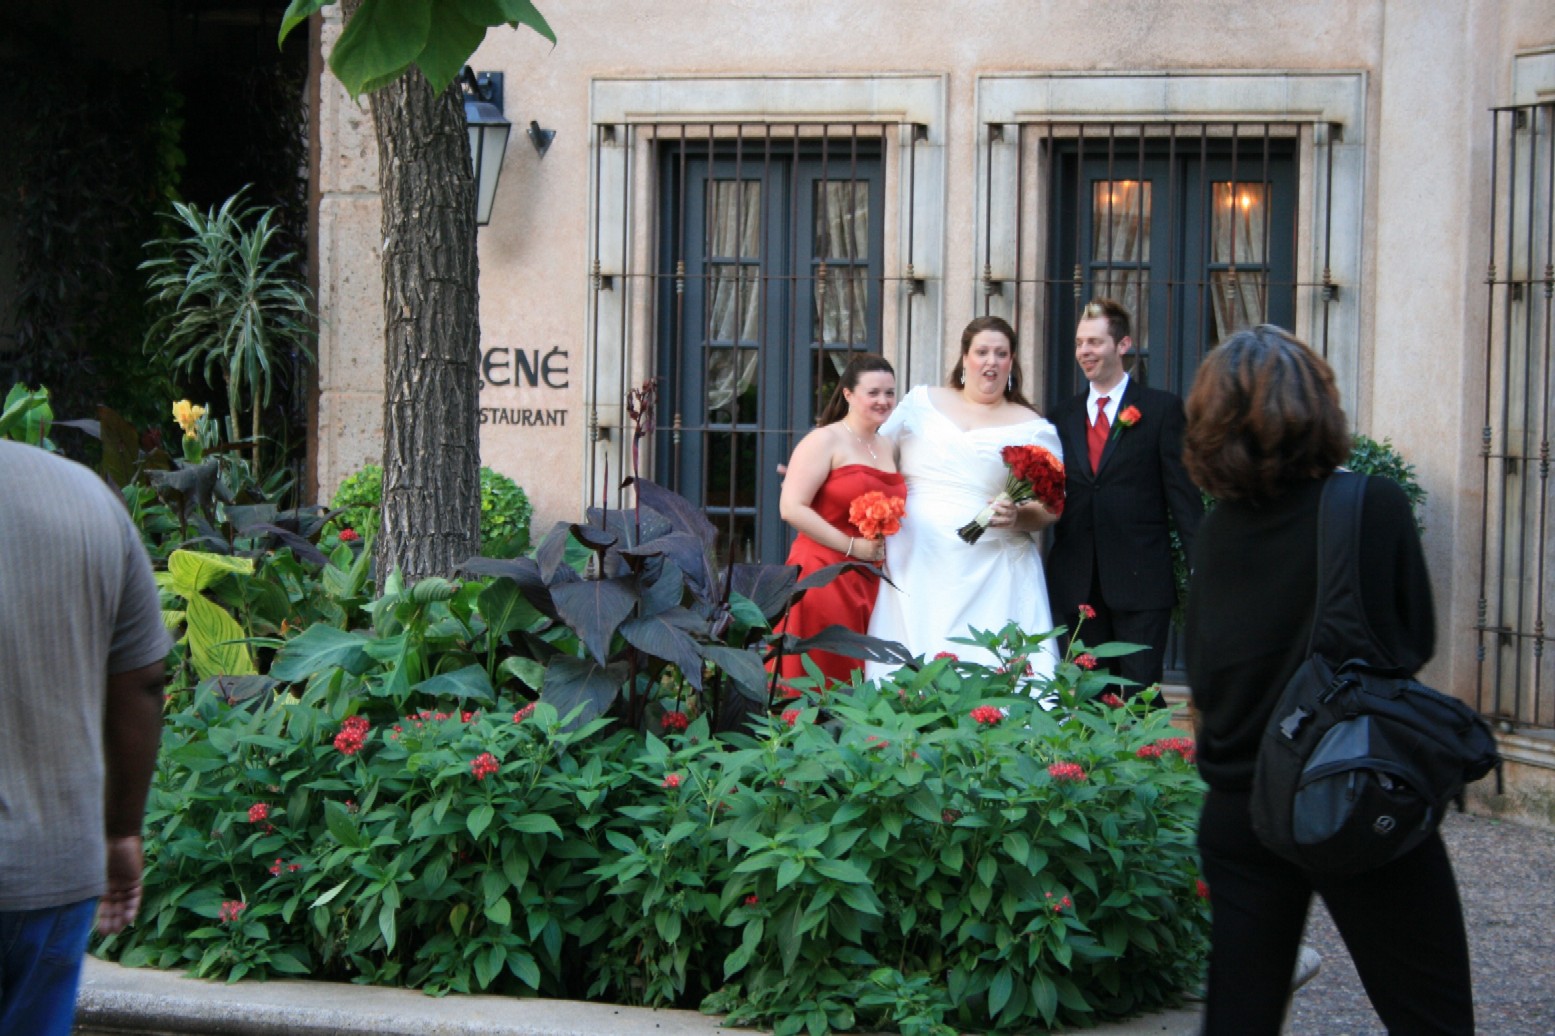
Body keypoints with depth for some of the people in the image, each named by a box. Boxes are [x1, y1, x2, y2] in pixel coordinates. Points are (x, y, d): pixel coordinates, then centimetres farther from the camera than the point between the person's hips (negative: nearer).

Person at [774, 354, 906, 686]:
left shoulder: (887, 448, 18)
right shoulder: (826, 440, -5)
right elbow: (792, 508, -15)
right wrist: (852, 546, -15)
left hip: (873, 581, 7)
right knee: (819, 681, -7)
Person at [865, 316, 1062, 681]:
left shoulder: (1033, 429, 7)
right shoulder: (921, 403, 12)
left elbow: (1050, 507, 5)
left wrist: (1018, 516, -15)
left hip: (990, 577, -1)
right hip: (917, 568, 1)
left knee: (988, 663, -10)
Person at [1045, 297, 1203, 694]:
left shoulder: (1162, 408, 3)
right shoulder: (1063, 415, 15)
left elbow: (1182, 491, -1)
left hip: (1140, 582, -4)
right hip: (1078, 583, 4)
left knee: (1140, 692, -5)